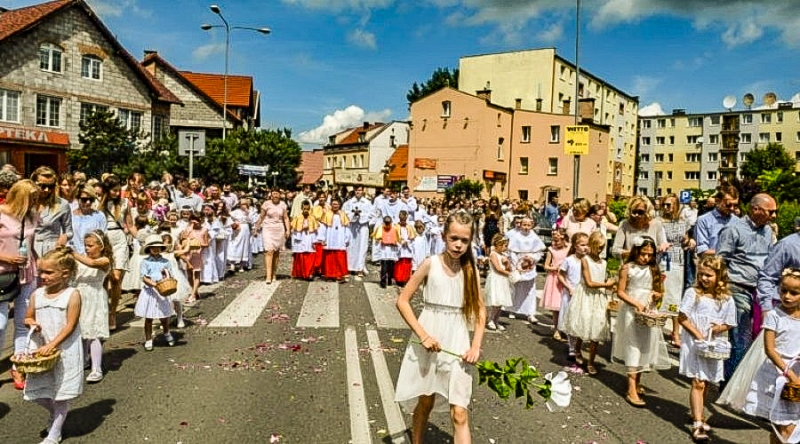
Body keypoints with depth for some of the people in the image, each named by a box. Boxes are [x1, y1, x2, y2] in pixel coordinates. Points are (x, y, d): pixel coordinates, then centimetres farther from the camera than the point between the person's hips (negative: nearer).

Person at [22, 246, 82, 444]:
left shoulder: (72, 295, -13)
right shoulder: (37, 294, 2)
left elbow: (70, 326, -15)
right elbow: (28, 317, 15)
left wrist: (52, 345, -22)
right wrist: (31, 322, -8)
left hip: (65, 350, -5)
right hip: (41, 349, 6)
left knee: (61, 393, 5)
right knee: (35, 392, 10)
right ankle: (56, 413, 40)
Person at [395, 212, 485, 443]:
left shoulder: (471, 270, -2)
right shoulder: (431, 264, -9)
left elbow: (479, 311, 5)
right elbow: (402, 300, -8)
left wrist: (475, 346, -7)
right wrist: (422, 335, -16)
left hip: (457, 343, 1)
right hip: (429, 340, -1)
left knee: (460, 414, -1)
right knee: (425, 403, 15)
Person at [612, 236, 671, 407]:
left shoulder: (653, 270, 7)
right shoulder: (627, 268, -6)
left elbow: (658, 291, 14)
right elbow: (620, 292, -7)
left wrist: (656, 295, -8)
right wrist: (635, 303, -19)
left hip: (649, 313, 5)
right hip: (631, 312, -5)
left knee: (646, 347, 11)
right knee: (633, 348, -6)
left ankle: (637, 382, 28)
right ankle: (632, 390, -6)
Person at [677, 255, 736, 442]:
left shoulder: (726, 299, 1)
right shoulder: (692, 293, -8)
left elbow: (728, 324, 9)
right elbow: (682, 318, -8)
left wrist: (720, 328, -14)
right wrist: (698, 335, -15)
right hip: (694, 343, -4)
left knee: (706, 384, 15)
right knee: (698, 383, -9)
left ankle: (697, 414, 35)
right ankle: (697, 425, -8)